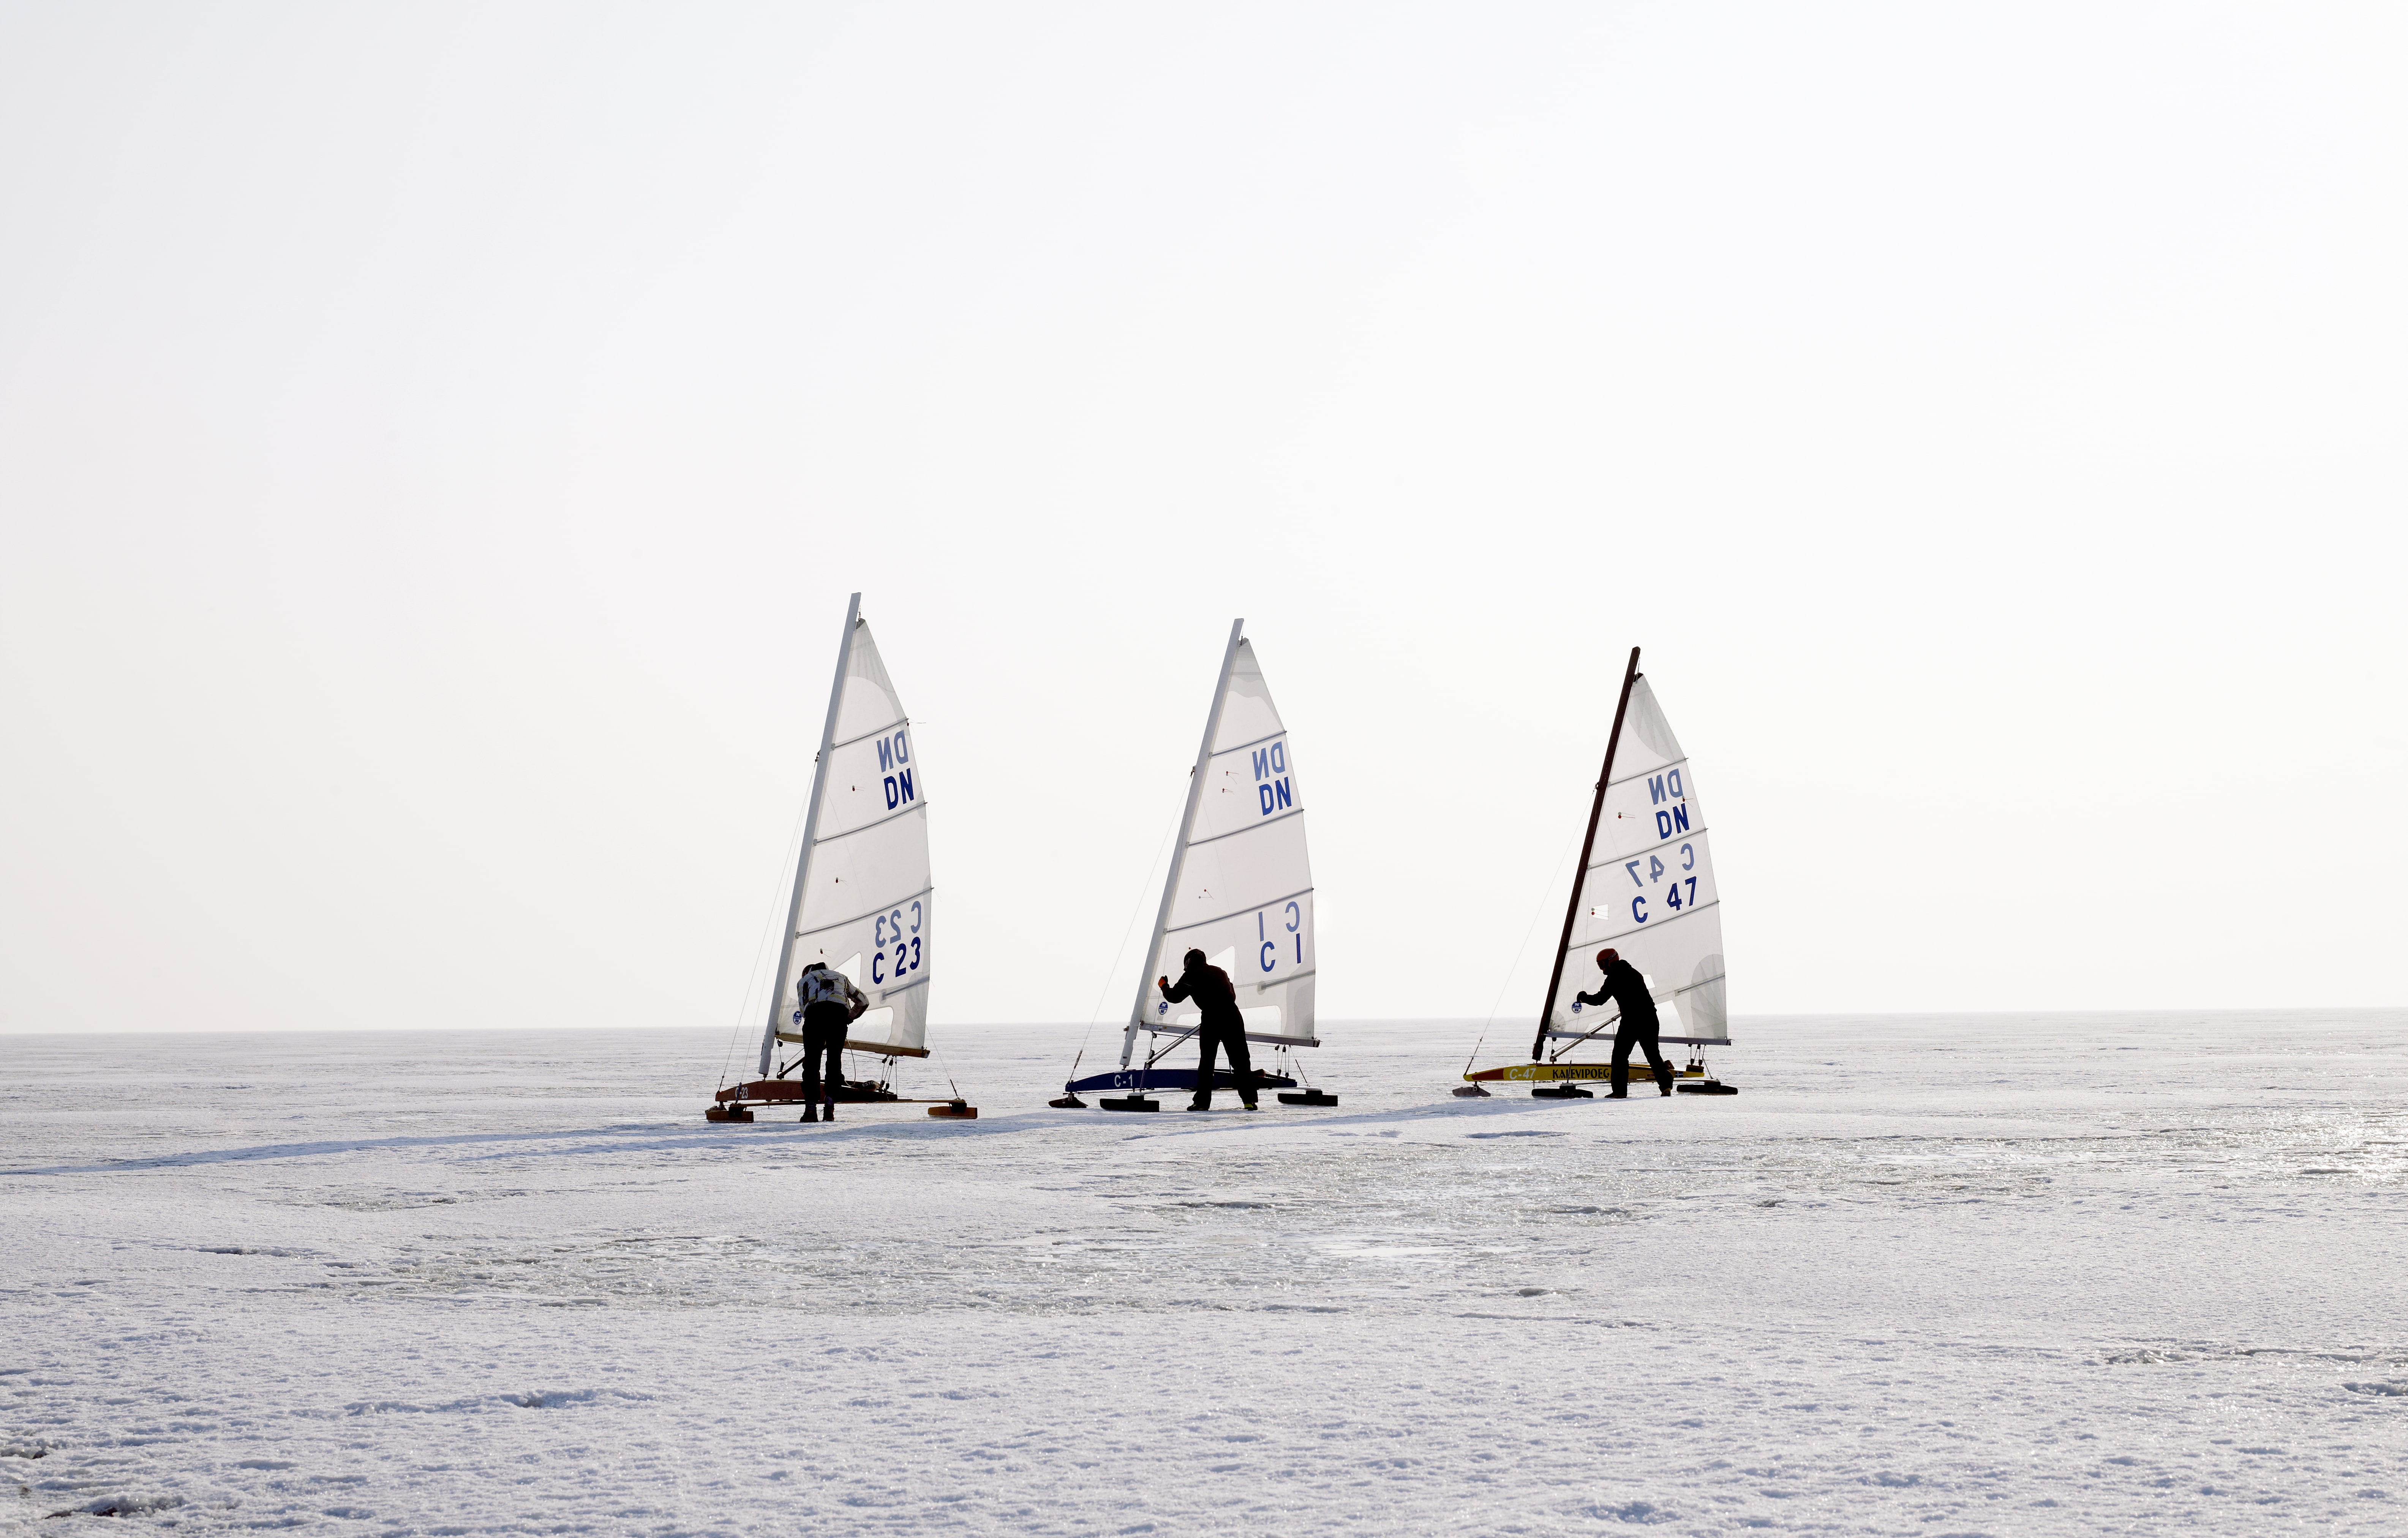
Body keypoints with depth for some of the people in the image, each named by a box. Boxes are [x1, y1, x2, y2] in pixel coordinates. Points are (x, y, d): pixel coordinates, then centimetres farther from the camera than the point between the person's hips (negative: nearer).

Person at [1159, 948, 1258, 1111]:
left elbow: (1175, 997, 8)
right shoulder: (1220, 972, 23)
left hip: (1211, 1020, -4)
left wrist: (1164, 986, 27)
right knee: (1240, 1061, 5)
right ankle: (1249, 1100, -1)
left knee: (1206, 1062, 7)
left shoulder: (1192, 975, 6)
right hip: (1233, 1017, 4)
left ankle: (1202, 1102, 4)